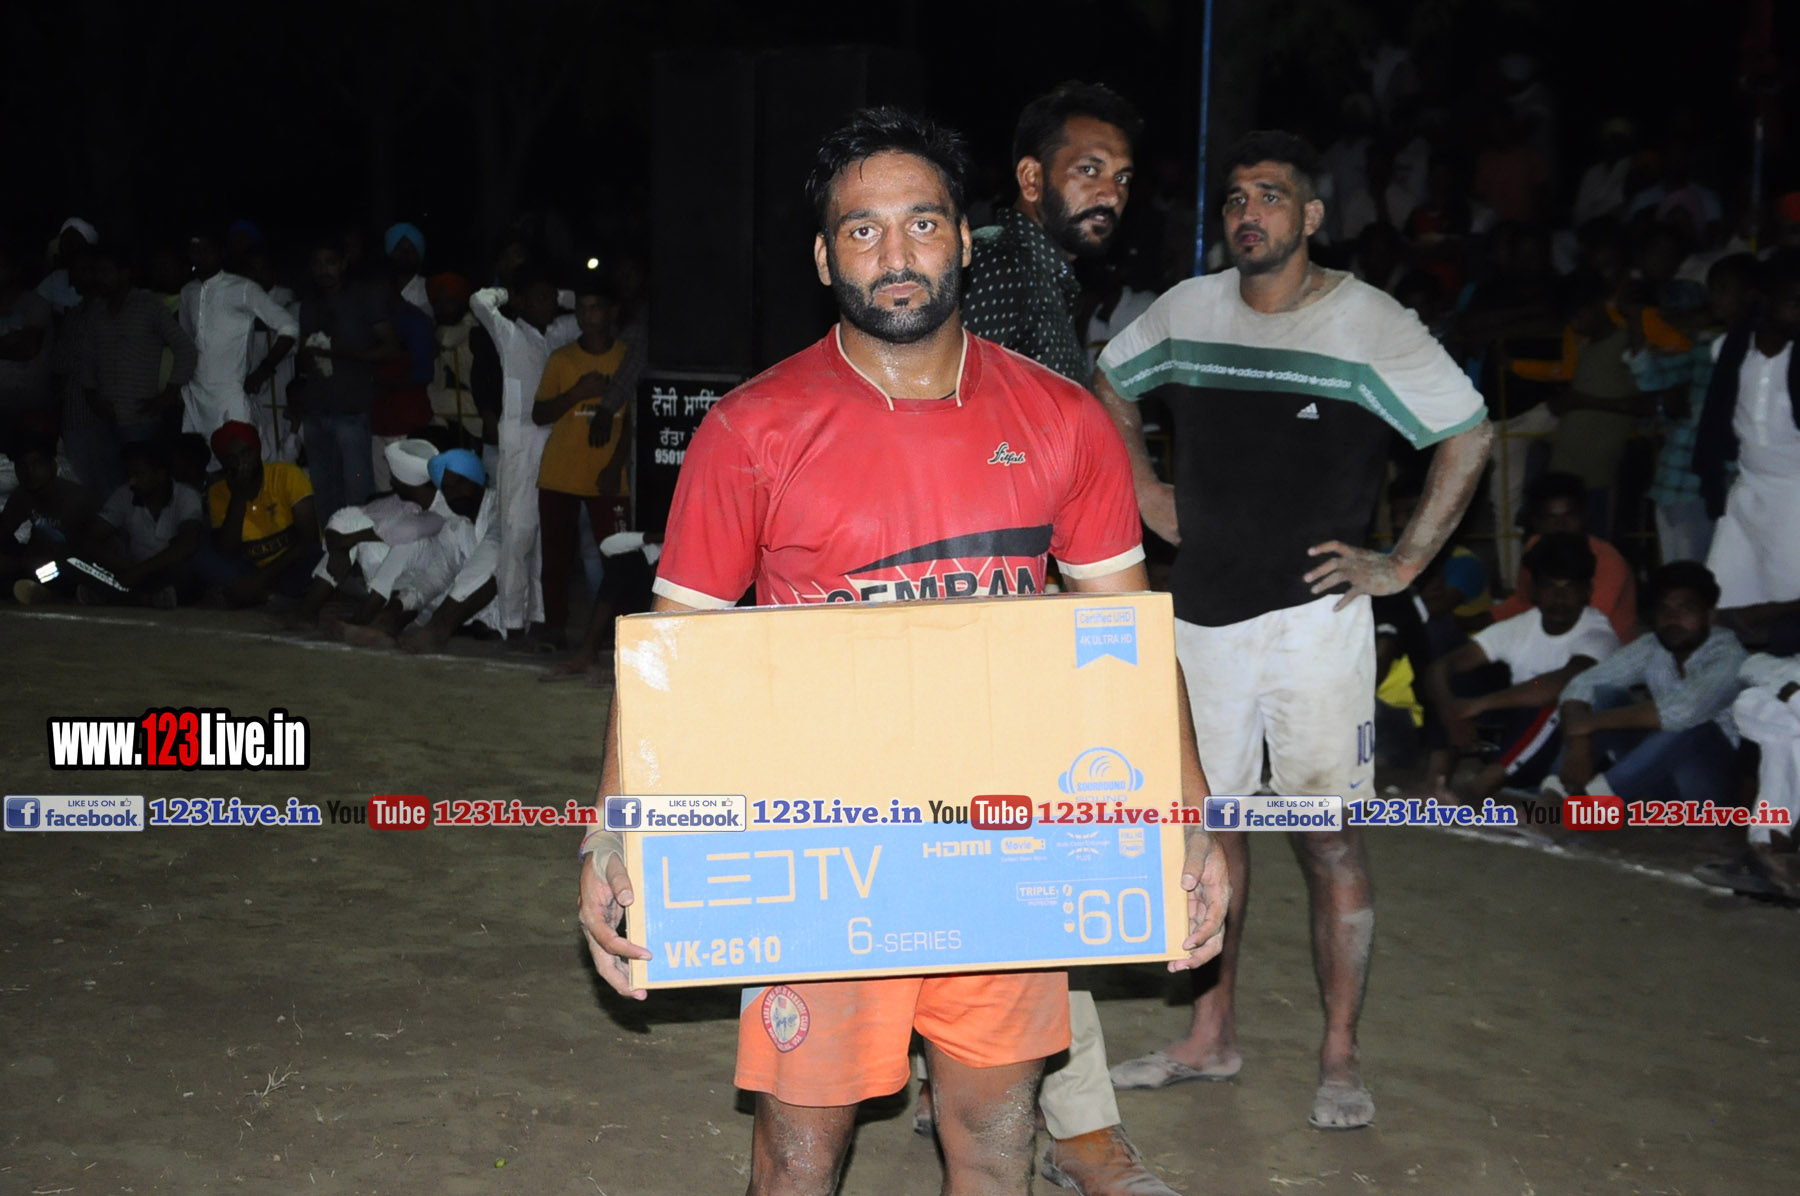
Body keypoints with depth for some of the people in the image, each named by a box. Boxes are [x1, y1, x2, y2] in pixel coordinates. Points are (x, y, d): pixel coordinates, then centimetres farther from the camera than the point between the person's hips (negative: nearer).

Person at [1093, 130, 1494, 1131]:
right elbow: (1110, 384, 23)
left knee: (1330, 841, -1)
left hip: (1315, 613, -4)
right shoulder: (1189, 310, 5)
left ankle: (1341, 1057, 13)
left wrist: (1405, 561, -7)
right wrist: (1147, 492, 13)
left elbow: (1470, 435, -4)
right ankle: (1213, 1037, 25)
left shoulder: (1370, 325, -7)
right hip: (1203, 614, 5)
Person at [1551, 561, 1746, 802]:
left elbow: (1683, 712, -35)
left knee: (1693, 726, -34)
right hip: (1658, 771, 5)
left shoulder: (1728, 655, -18)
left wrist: (1592, 722, -28)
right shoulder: (1650, 648, -1)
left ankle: (1589, 793, -36)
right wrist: (1579, 746, -27)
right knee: (1604, 695, -11)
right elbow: (1581, 686, -7)